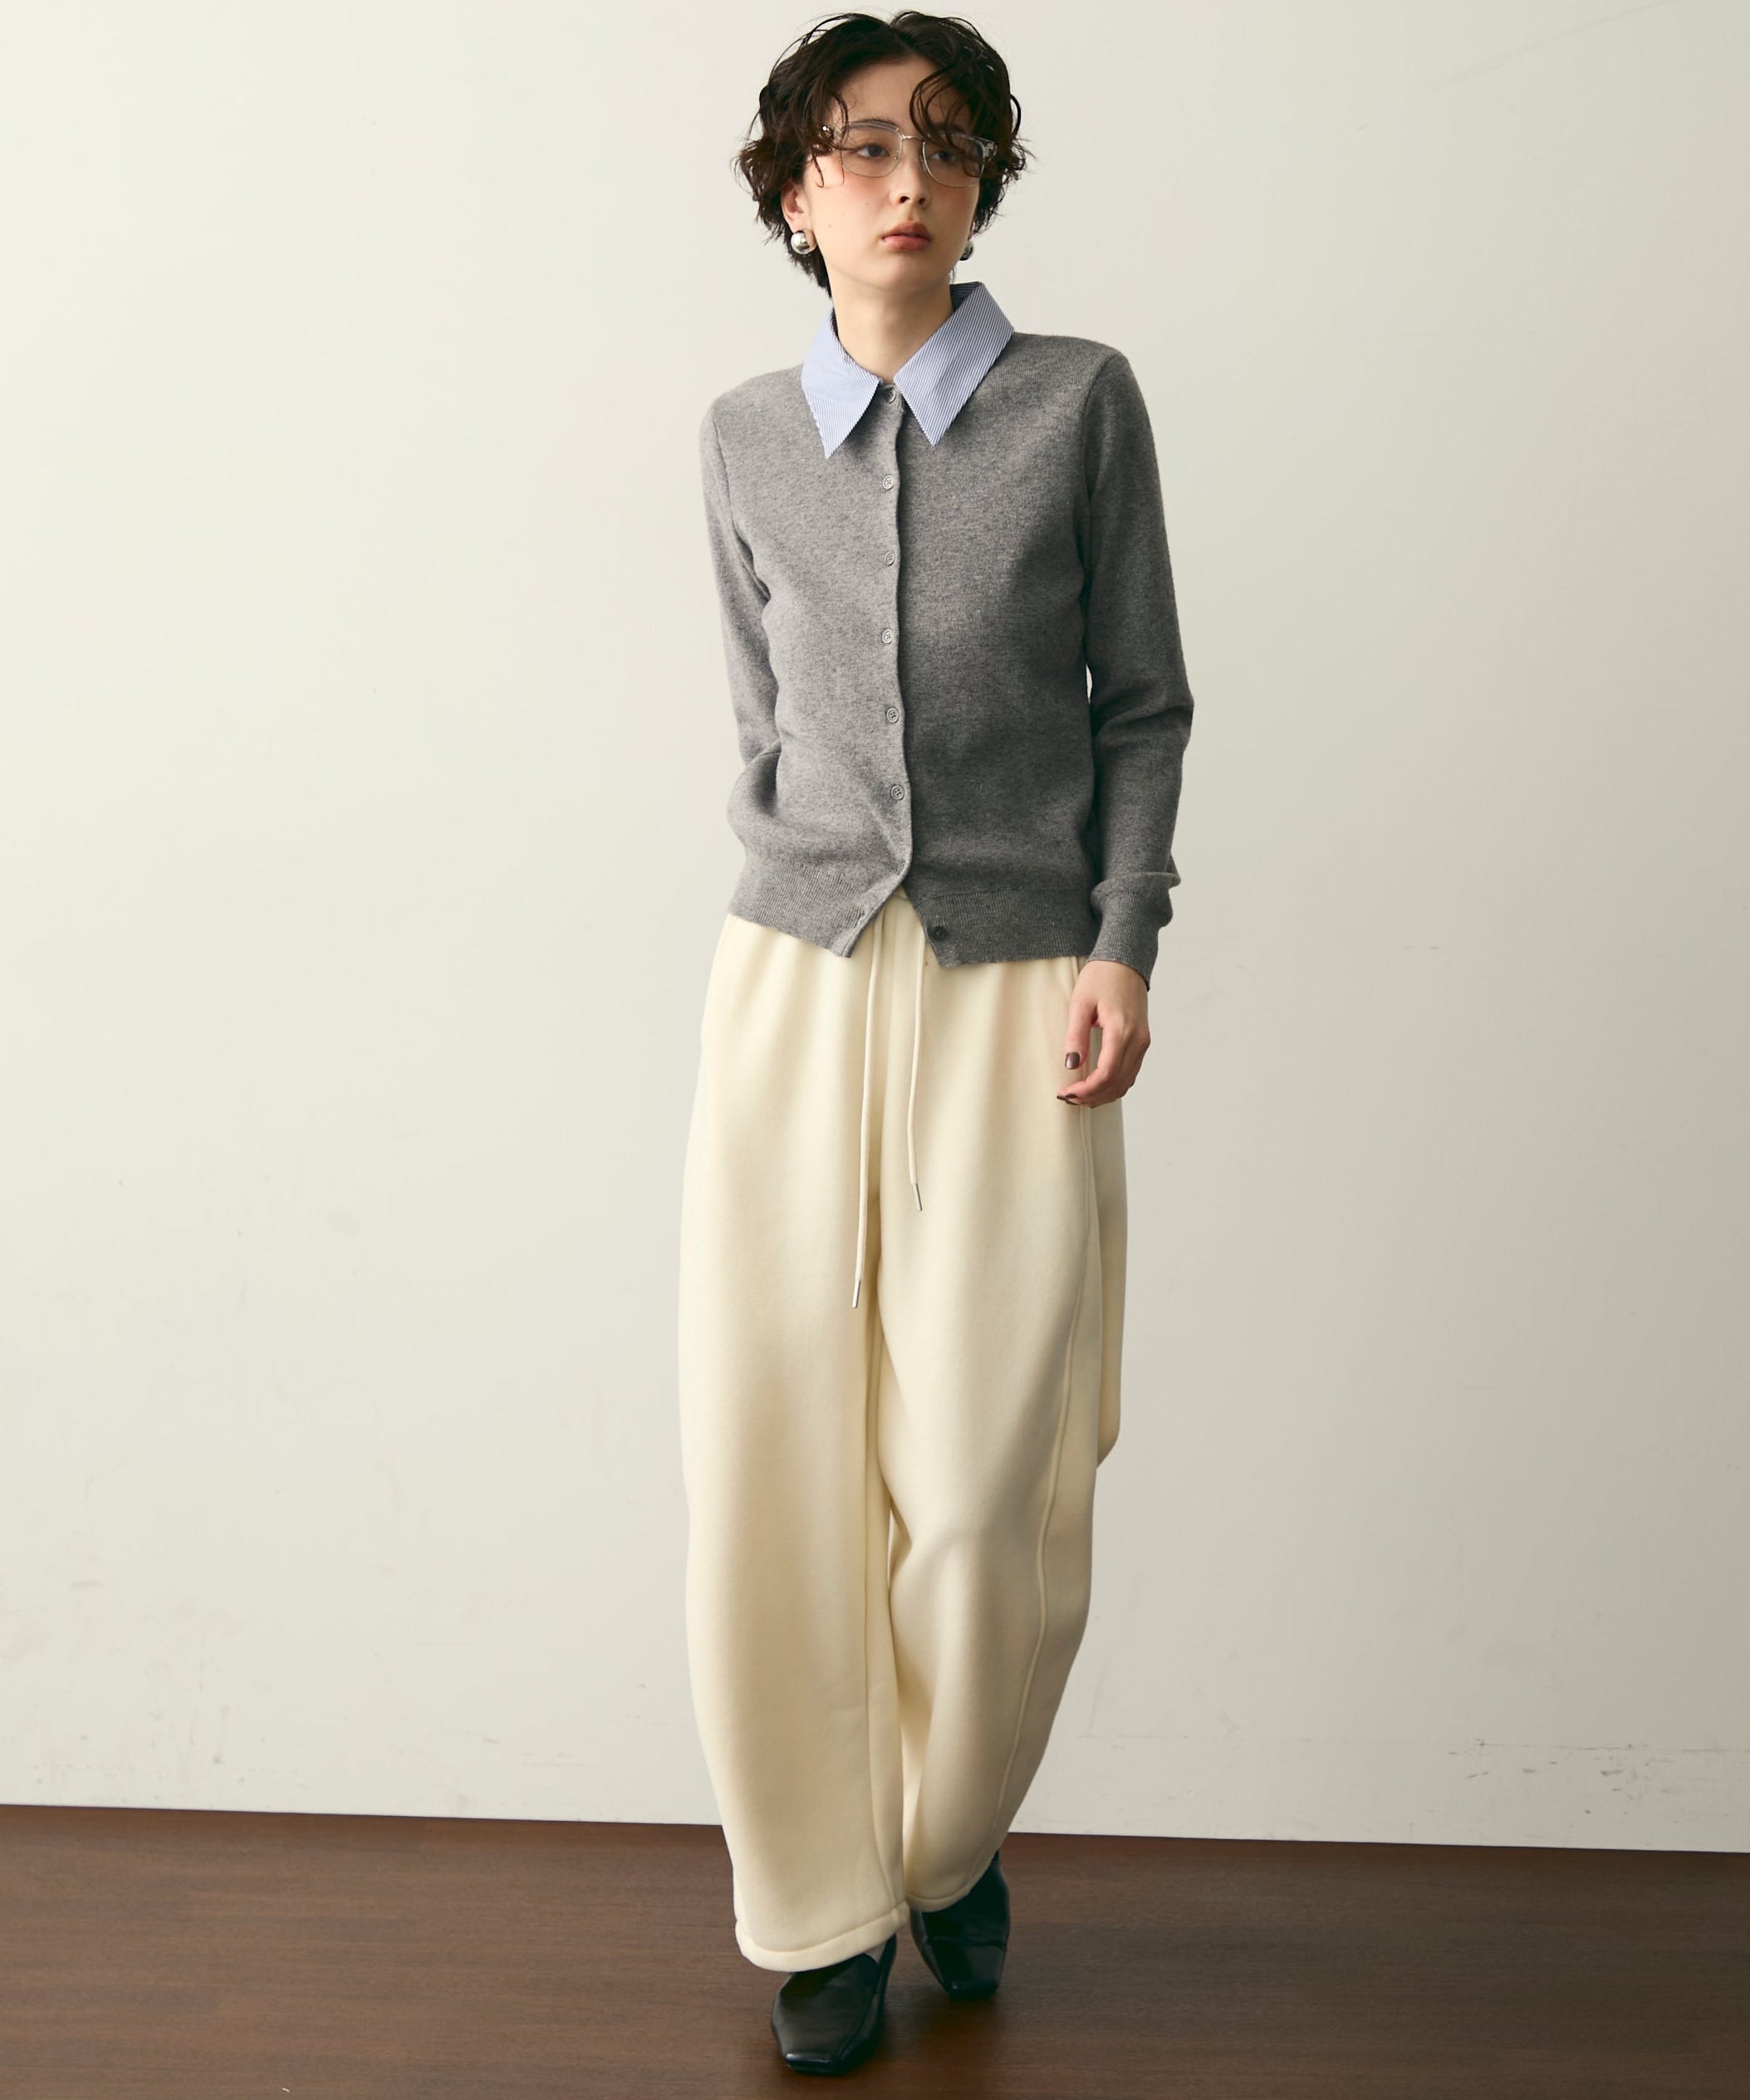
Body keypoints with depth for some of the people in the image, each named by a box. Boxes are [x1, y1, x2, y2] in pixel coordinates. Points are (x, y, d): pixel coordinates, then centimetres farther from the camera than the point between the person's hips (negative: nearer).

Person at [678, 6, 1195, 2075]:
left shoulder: (1082, 399, 2)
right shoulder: (746, 436, 9)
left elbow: (1142, 702, 4)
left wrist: (1124, 948, -5)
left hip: (1018, 1000, -2)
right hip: (794, 982, 2)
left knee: (986, 1492, -3)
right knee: (774, 1474, 0)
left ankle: (953, 1840, 27)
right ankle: (825, 1904, 20)